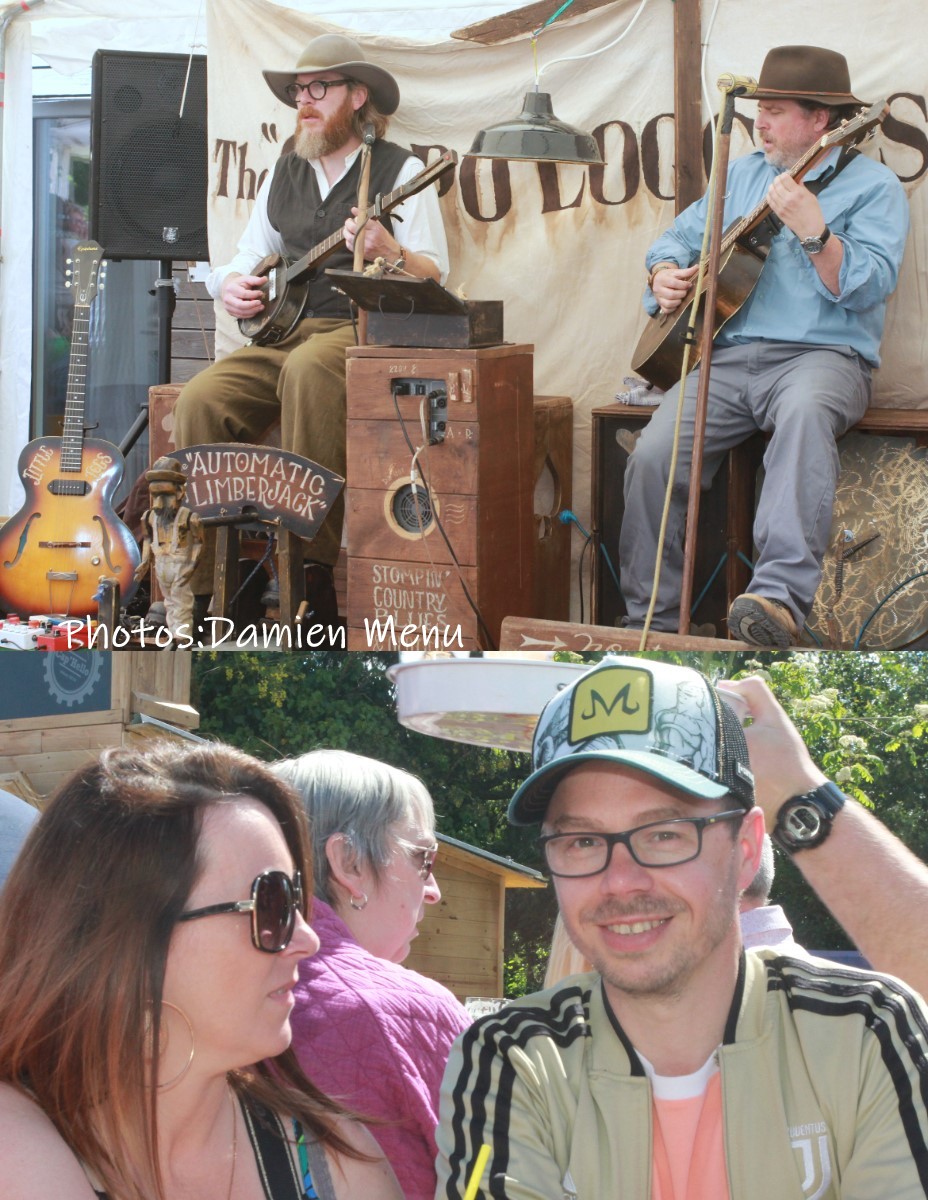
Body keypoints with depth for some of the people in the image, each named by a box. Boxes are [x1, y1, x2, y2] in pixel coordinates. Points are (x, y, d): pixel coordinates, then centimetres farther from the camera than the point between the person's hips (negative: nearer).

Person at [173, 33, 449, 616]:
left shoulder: (401, 171, 2)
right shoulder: (283, 175, 20)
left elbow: (435, 274, -5)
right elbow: (246, 258, 26)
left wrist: (390, 253, -27)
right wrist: (232, 285, 2)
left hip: (363, 332, -6)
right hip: (284, 334, 6)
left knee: (308, 369, -40)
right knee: (203, 398, -21)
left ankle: (312, 570, -40)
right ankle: (205, 582, -17)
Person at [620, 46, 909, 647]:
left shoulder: (872, 185, 2)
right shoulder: (743, 175, 21)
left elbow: (869, 286, -12)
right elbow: (682, 234, 28)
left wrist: (812, 230, -24)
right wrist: (664, 273, 6)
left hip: (823, 354, -5)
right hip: (729, 358, 6)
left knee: (805, 411, -41)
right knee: (655, 453, -20)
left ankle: (782, 596, -54)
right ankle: (651, 621, -9)